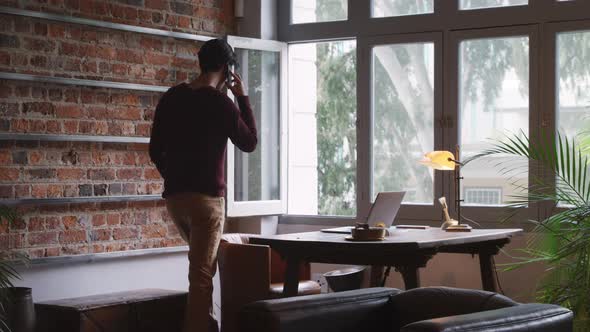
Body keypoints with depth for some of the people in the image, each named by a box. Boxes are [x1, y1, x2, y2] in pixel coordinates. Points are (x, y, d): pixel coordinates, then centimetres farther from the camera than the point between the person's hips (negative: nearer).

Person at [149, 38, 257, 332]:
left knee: (204, 263, 24)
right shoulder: (221, 103, -11)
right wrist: (242, 98, 6)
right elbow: (250, 143, 3)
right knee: (202, 274, -3)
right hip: (207, 197, -7)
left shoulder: (171, 97, 7)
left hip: (174, 196, 7)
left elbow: (155, 150, 11)